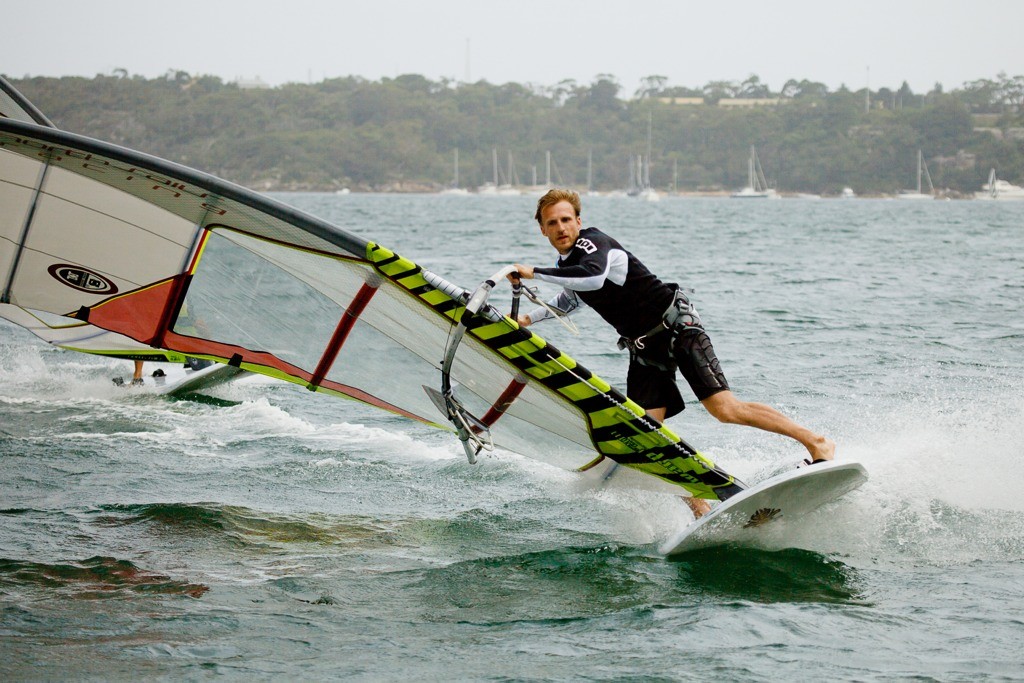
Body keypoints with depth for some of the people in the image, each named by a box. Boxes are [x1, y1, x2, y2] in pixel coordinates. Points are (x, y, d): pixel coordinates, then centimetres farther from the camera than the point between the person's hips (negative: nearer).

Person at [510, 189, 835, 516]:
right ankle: (701, 511, -6)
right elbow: (571, 298, 37)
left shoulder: (592, 242, -15)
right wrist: (530, 317, 27)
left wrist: (534, 273, -29)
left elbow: (592, 277, -38)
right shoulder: (565, 265, 12)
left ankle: (816, 441, -9)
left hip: (677, 327, -8)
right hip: (643, 348, 8)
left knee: (726, 409, -19)